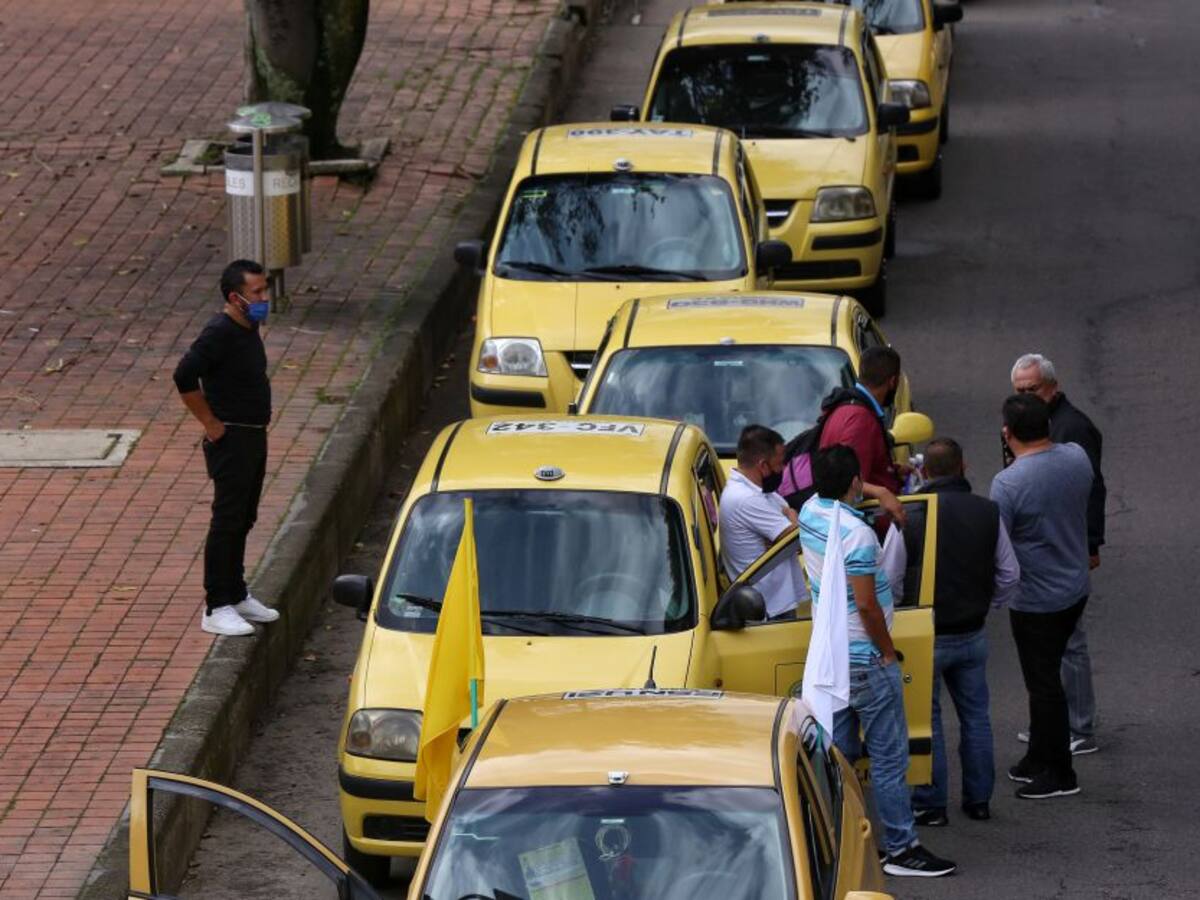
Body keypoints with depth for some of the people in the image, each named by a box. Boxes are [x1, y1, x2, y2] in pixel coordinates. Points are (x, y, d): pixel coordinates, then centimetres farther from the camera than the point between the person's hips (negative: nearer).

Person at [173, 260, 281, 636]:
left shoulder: (248, 330, 9)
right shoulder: (219, 334, -20)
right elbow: (184, 377, -28)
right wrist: (211, 425, -20)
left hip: (253, 438, 9)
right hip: (231, 440, -9)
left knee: (243, 520, 18)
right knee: (227, 523, -5)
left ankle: (237, 595, 29)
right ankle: (216, 609, -1)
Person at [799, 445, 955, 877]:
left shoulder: (811, 512, 1)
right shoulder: (857, 534, -25)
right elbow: (867, 605, -23)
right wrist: (888, 652, -11)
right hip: (864, 658, -9)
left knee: (838, 751, 15)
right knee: (890, 756, -1)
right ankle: (901, 849, 2)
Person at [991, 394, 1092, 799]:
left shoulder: (1008, 484, -25)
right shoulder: (1077, 458, -6)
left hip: (1036, 602, -7)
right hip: (1076, 589, 7)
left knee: (1043, 684, 5)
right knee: (1045, 678, 20)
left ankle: (1058, 774, 12)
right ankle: (1038, 759, 31)